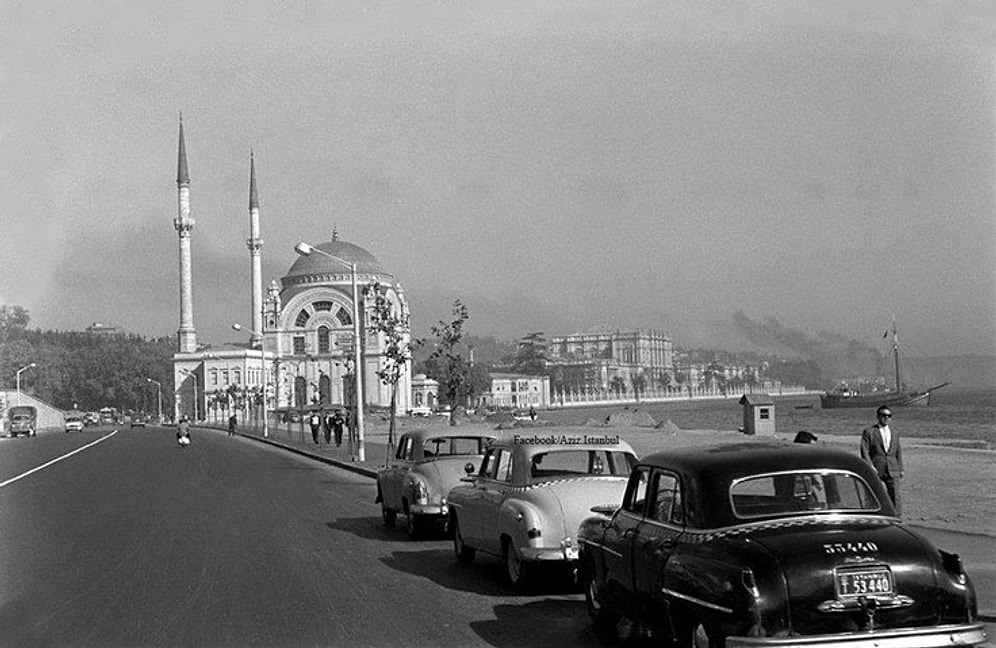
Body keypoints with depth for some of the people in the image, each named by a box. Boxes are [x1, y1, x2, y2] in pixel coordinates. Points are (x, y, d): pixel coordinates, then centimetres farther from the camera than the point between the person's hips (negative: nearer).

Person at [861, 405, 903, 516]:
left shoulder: (895, 433, 18)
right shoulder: (868, 432, 3)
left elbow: (898, 452, 20)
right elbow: (864, 450, -4)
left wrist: (900, 469, 14)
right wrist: (870, 466, -16)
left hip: (892, 471, 3)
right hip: (875, 470, -3)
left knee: (895, 496, -5)